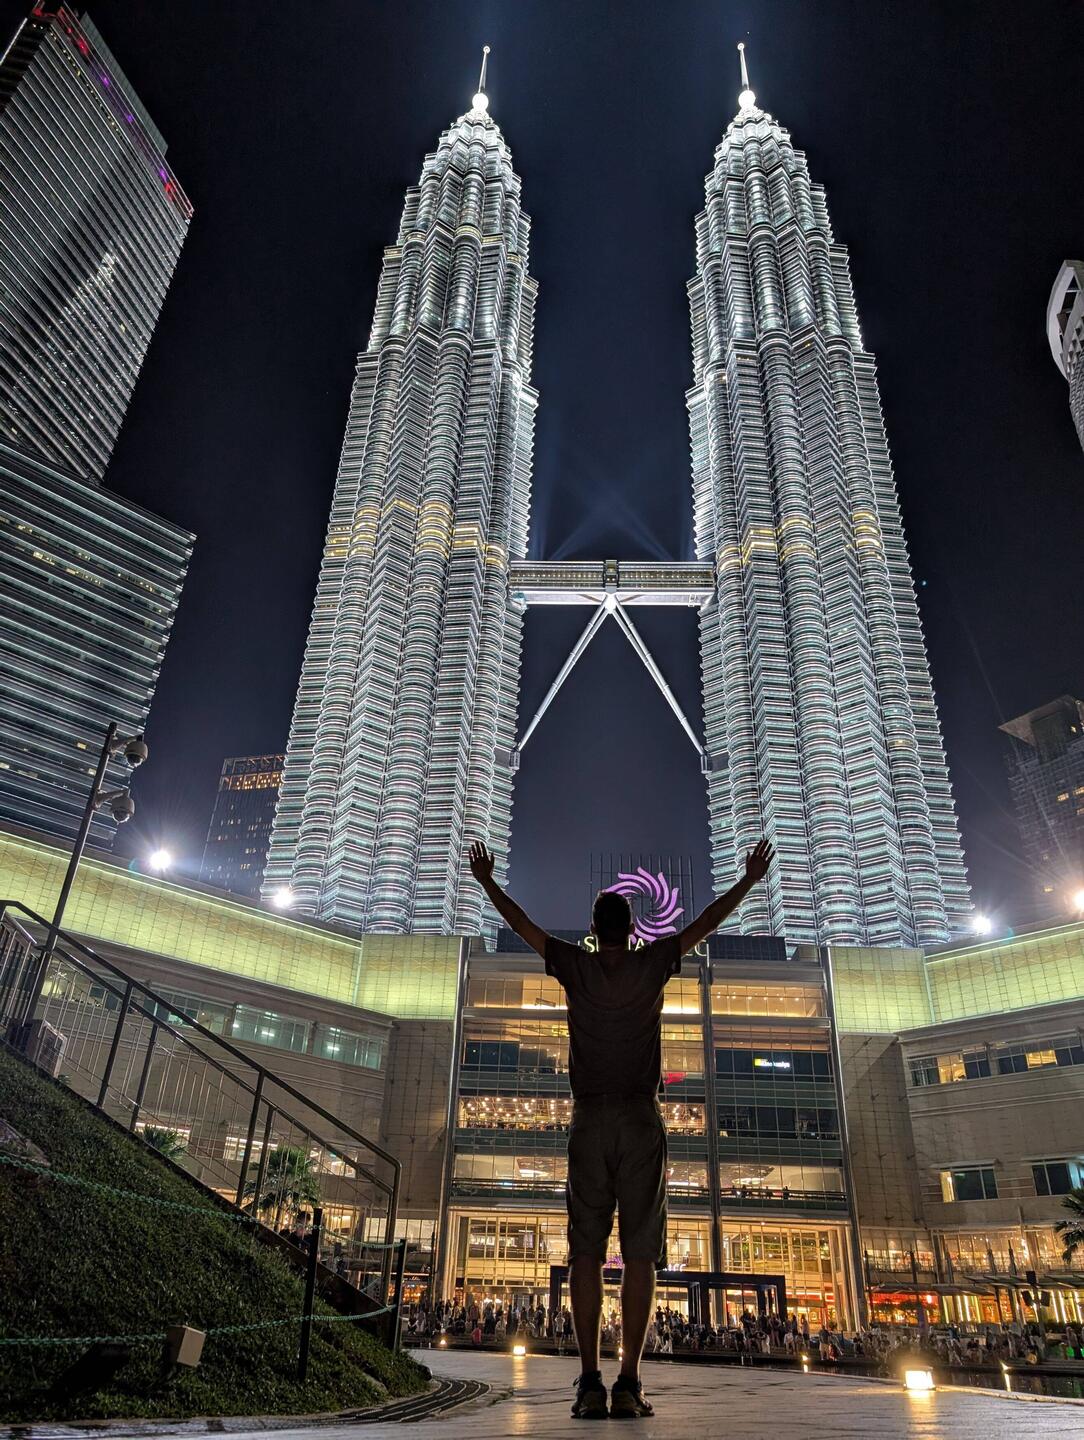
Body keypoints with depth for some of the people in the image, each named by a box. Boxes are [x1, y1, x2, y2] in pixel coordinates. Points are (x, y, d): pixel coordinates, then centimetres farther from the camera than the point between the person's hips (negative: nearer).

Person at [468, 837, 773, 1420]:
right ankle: (628, 1382, -2)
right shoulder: (652, 965, 1)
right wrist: (749, 879, 21)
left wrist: (486, 880, 27)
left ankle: (590, 1381, -3)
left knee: (586, 1251, 1)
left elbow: (521, 923, 13)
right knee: (640, 1254, 1)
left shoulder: (576, 967, 2)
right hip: (641, 1121, 0)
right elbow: (706, 923, 10)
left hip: (589, 1122, 1)